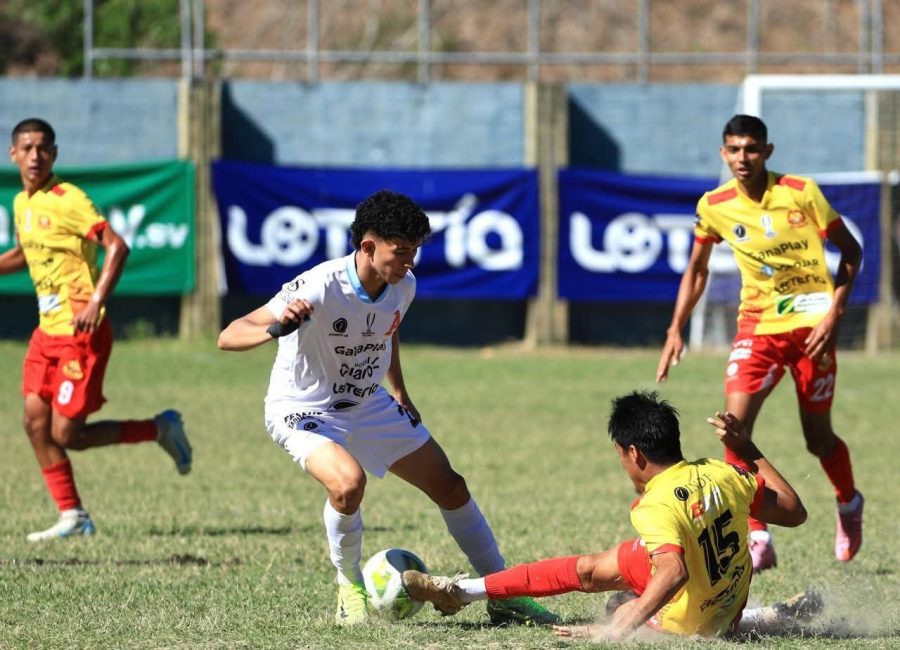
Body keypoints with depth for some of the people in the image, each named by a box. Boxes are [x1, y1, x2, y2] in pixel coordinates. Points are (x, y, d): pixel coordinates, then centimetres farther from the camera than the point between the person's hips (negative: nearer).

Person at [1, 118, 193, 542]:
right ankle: (72, 516, 11)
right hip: (47, 331, 8)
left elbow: (116, 247, -20)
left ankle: (159, 429, 11)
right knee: (35, 420, 2)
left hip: (80, 332, -8)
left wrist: (96, 302, -27)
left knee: (66, 435, -8)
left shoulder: (67, 199, -14)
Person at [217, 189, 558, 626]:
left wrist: (399, 393, 15)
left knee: (450, 486, 6)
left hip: (367, 405, 7)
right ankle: (350, 589, -9)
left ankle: (503, 597, 23)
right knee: (349, 481, -35)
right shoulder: (320, 288, -31)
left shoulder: (403, 286, -10)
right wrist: (275, 328, -54)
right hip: (302, 409, -7)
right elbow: (229, 337, -35)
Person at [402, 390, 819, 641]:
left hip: (688, 622, -6)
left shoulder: (656, 508, -29)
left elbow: (673, 573, -45)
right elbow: (793, 512, 1)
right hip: (732, 603, 6)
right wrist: (747, 450, 8)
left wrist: (618, 629, -45)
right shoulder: (722, 475, -9)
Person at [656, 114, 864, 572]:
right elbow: (696, 270, 13)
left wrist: (834, 314, -13)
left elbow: (850, 251, -3)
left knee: (818, 438, 5)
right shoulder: (714, 206, -3)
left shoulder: (801, 193, -12)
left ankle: (849, 505, 38)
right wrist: (675, 331, 6)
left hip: (810, 323, -2)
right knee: (735, 424, -18)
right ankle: (757, 539, -12)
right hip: (757, 324, 2)